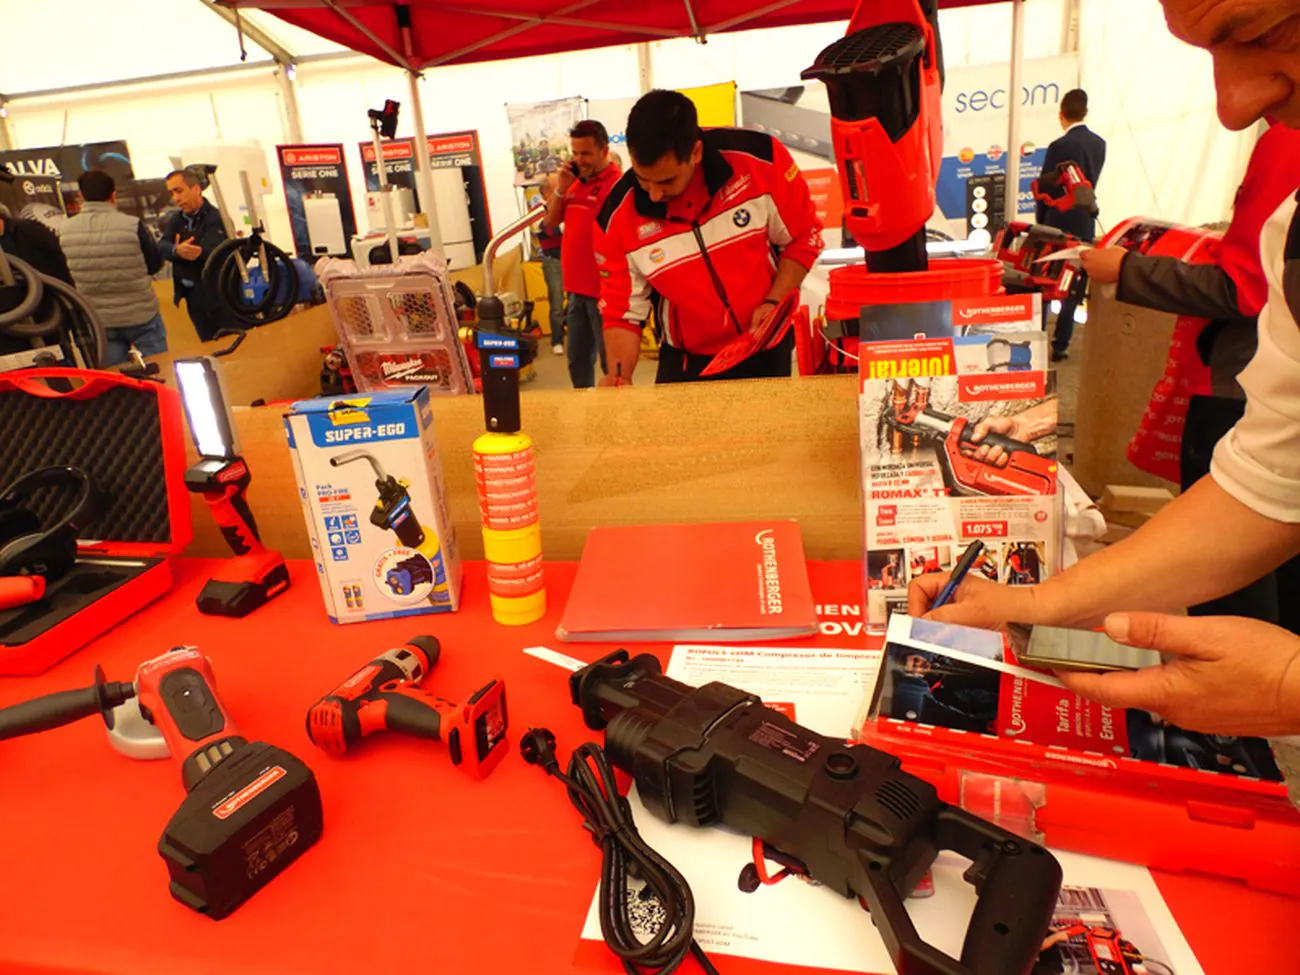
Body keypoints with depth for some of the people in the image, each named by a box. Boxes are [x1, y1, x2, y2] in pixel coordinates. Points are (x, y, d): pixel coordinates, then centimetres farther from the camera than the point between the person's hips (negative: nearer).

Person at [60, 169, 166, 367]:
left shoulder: (65, 231, -7)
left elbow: (65, 274, 6)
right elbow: (154, 265, -5)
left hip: (98, 320, 3)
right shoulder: (133, 225, -18)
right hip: (141, 315, -3)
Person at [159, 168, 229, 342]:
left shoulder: (216, 218, -11)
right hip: (193, 297, 7)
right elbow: (161, 248, -6)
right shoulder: (175, 220, 11)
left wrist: (181, 251, -15)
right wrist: (176, 251, -28)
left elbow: (208, 251, -26)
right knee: (209, 342, 14)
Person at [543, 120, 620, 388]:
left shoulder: (617, 184, -12)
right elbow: (550, 224, 16)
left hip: (604, 291, -8)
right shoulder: (575, 183, 13)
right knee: (578, 359, 17)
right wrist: (561, 188, 0)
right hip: (577, 288, 8)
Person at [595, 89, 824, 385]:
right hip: (687, 361, 0)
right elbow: (622, 312, -8)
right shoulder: (618, 218, -17)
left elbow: (804, 237, -4)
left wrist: (774, 302, -16)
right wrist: (619, 377, -23)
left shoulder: (760, 159, -18)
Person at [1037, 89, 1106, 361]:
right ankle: (1061, 344, 9)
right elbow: (1092, 181, 10)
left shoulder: (1060, 147, -14)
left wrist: (1040, 221, 3)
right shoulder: (1099, 144, 4)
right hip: (1085, 226, 5)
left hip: (1058, 224, -5)